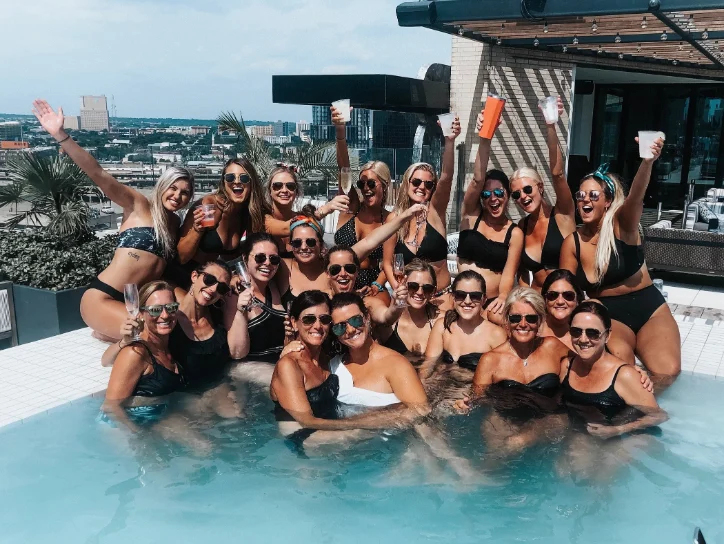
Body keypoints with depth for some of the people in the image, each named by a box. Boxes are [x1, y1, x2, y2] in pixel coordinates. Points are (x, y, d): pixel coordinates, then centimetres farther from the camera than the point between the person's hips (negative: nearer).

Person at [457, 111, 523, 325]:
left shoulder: (515, 233, 4)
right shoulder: (472, 215, 4)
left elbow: (508, 274, -5)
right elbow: (477, 179, -12)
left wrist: (502, 298, -28)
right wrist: (485, 138, -26)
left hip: (493, 301, 0)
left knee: (500, 320, -33)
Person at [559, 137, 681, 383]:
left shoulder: (622, 224, -10)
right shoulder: (572, 242, -3)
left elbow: (636, 196, -34)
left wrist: (647, 161, -54)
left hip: (649, 309, 0)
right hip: (609, 315, 1)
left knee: (667, 372, -26)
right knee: (620, 358, -34)